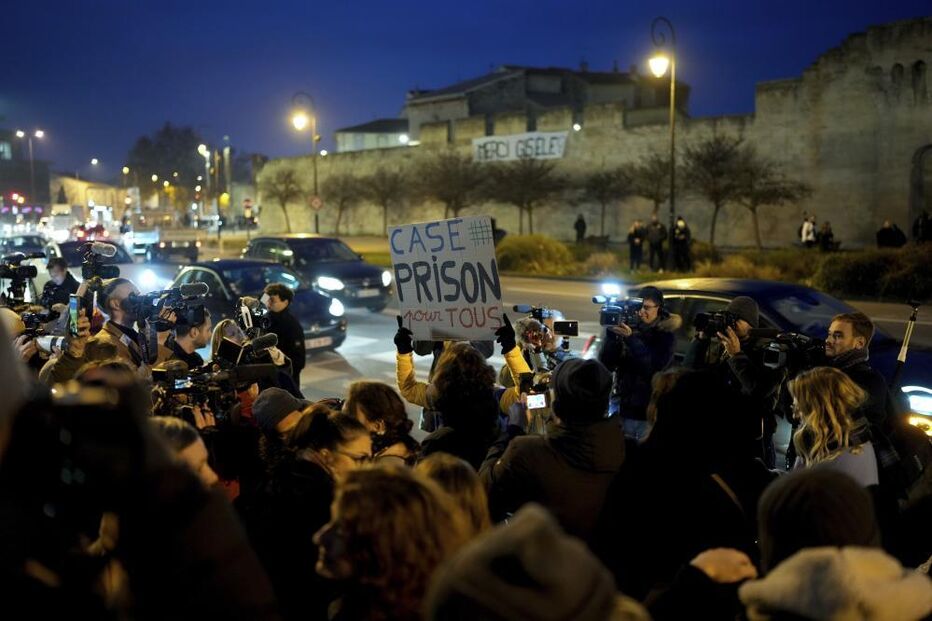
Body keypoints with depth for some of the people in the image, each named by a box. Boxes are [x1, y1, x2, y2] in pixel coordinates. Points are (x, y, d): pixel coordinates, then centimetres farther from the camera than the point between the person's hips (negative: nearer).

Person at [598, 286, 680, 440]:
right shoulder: (628, 328, 4)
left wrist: (631, 339, -22)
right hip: (620, 406, 2)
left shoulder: (665, 336, -2)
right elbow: (606, 365, -1)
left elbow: (654, 367, -17)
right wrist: (610, 334, -13)